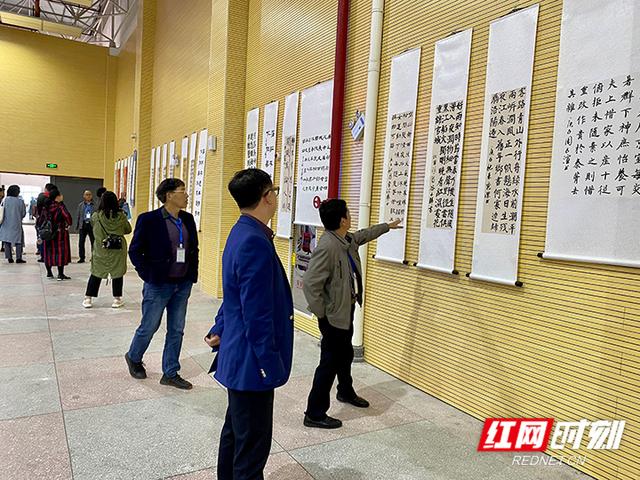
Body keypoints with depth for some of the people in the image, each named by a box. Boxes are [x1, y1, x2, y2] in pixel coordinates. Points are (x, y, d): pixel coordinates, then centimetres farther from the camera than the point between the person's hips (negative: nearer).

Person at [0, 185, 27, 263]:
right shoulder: (20, 201, -10)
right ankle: (18, 258, 2)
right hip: (17, 224, -2)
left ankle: (9, 257, 9)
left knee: (7, 241, 9)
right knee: (19, 240, 6)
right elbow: (23, 213, -2)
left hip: (6, 224, 2)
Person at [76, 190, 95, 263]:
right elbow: (78, 216, 10)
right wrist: (77, 226, 6)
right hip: (83, 225, 2)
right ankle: (81, 258, 11)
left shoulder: (94, 205, 0)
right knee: (81, 242, 2)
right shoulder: (80, 205, 8)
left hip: (92, 225, -2)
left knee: (93, 241, 3)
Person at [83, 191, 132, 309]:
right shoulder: (121, 216, -8)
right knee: (118, 273, 8)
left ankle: (88, 299, 16)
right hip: (118, 250, -1)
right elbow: (128, 230, 4)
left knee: (96, 273, 11)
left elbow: (92, 224, 11)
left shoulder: (96, 216, -8)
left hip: (100, 249, 1)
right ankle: (117, 300, 13)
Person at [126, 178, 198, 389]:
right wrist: (148, 275, -9)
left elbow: (194, 249, 13)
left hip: (183, 285, 5)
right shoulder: (149, 219, -12)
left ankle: (170, 373, 24)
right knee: (149, 327, 12)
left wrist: (192, 275, 6)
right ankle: (133, 358, 40)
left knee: (176, 330, 11)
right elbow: (135, 251, -7)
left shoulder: (187, 219, 4)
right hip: (158, 285, -5)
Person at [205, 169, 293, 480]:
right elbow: (257, 315, -24)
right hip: (251, 361, -10)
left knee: (235, 431, 25)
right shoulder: (256, 243, -25)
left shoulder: (242, 233, 8)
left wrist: (219, 330, 19)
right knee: (252, 443, 6)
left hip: (239, 356, 10)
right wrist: (272, 366, -18)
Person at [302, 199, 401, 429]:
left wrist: (387, 226, 37)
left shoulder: (347, 239, 2)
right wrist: (322, 314, -21)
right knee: (330, 362, 0)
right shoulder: (327, 247, -28)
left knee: (345, 355, 27)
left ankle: (346, 392, 50)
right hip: (334, 315, -10)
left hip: (346, 311, 10)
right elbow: (310, 284, -29)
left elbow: (364, 235, 26)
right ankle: (315, 414, 14)